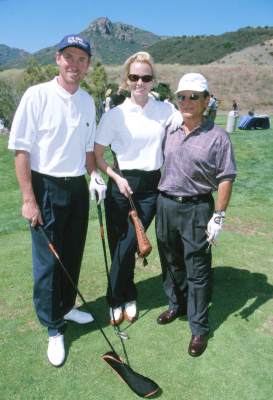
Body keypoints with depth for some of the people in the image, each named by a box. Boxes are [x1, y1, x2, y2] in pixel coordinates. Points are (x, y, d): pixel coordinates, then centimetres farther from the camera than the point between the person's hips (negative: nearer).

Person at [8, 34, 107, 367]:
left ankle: (66, 307, 38)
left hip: (78, 187, 6)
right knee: (48, 261, 4)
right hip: (47, 189, -5)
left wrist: (94, 175, 1)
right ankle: (54, 329, 21)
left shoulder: (88, 101, 7)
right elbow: (21, 149, -11)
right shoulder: (37, 95, -10)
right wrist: (29, 199, -14)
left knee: (73, 256, 15)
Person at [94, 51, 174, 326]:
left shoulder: (165, 110, 3)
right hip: (122, 185, 0)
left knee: (128, 247, 1)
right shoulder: (114, 115, -1)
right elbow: (96, 155, 2)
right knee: (119, 246, 6)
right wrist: (117, 178, -9)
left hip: (151, 187, 1)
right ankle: (127, 298, 29)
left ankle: (118, 300, 25)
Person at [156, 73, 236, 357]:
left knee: (197, 270, 3)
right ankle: (176, 305, 41)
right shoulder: (168, 130, 6)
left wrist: (218, 216, -12)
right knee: (170, 262, 18)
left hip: (197, 209, -5)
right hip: (165, 205, 5)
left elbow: (225, 179, -8)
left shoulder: (217, 136, -7)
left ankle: (199, 328, 19)